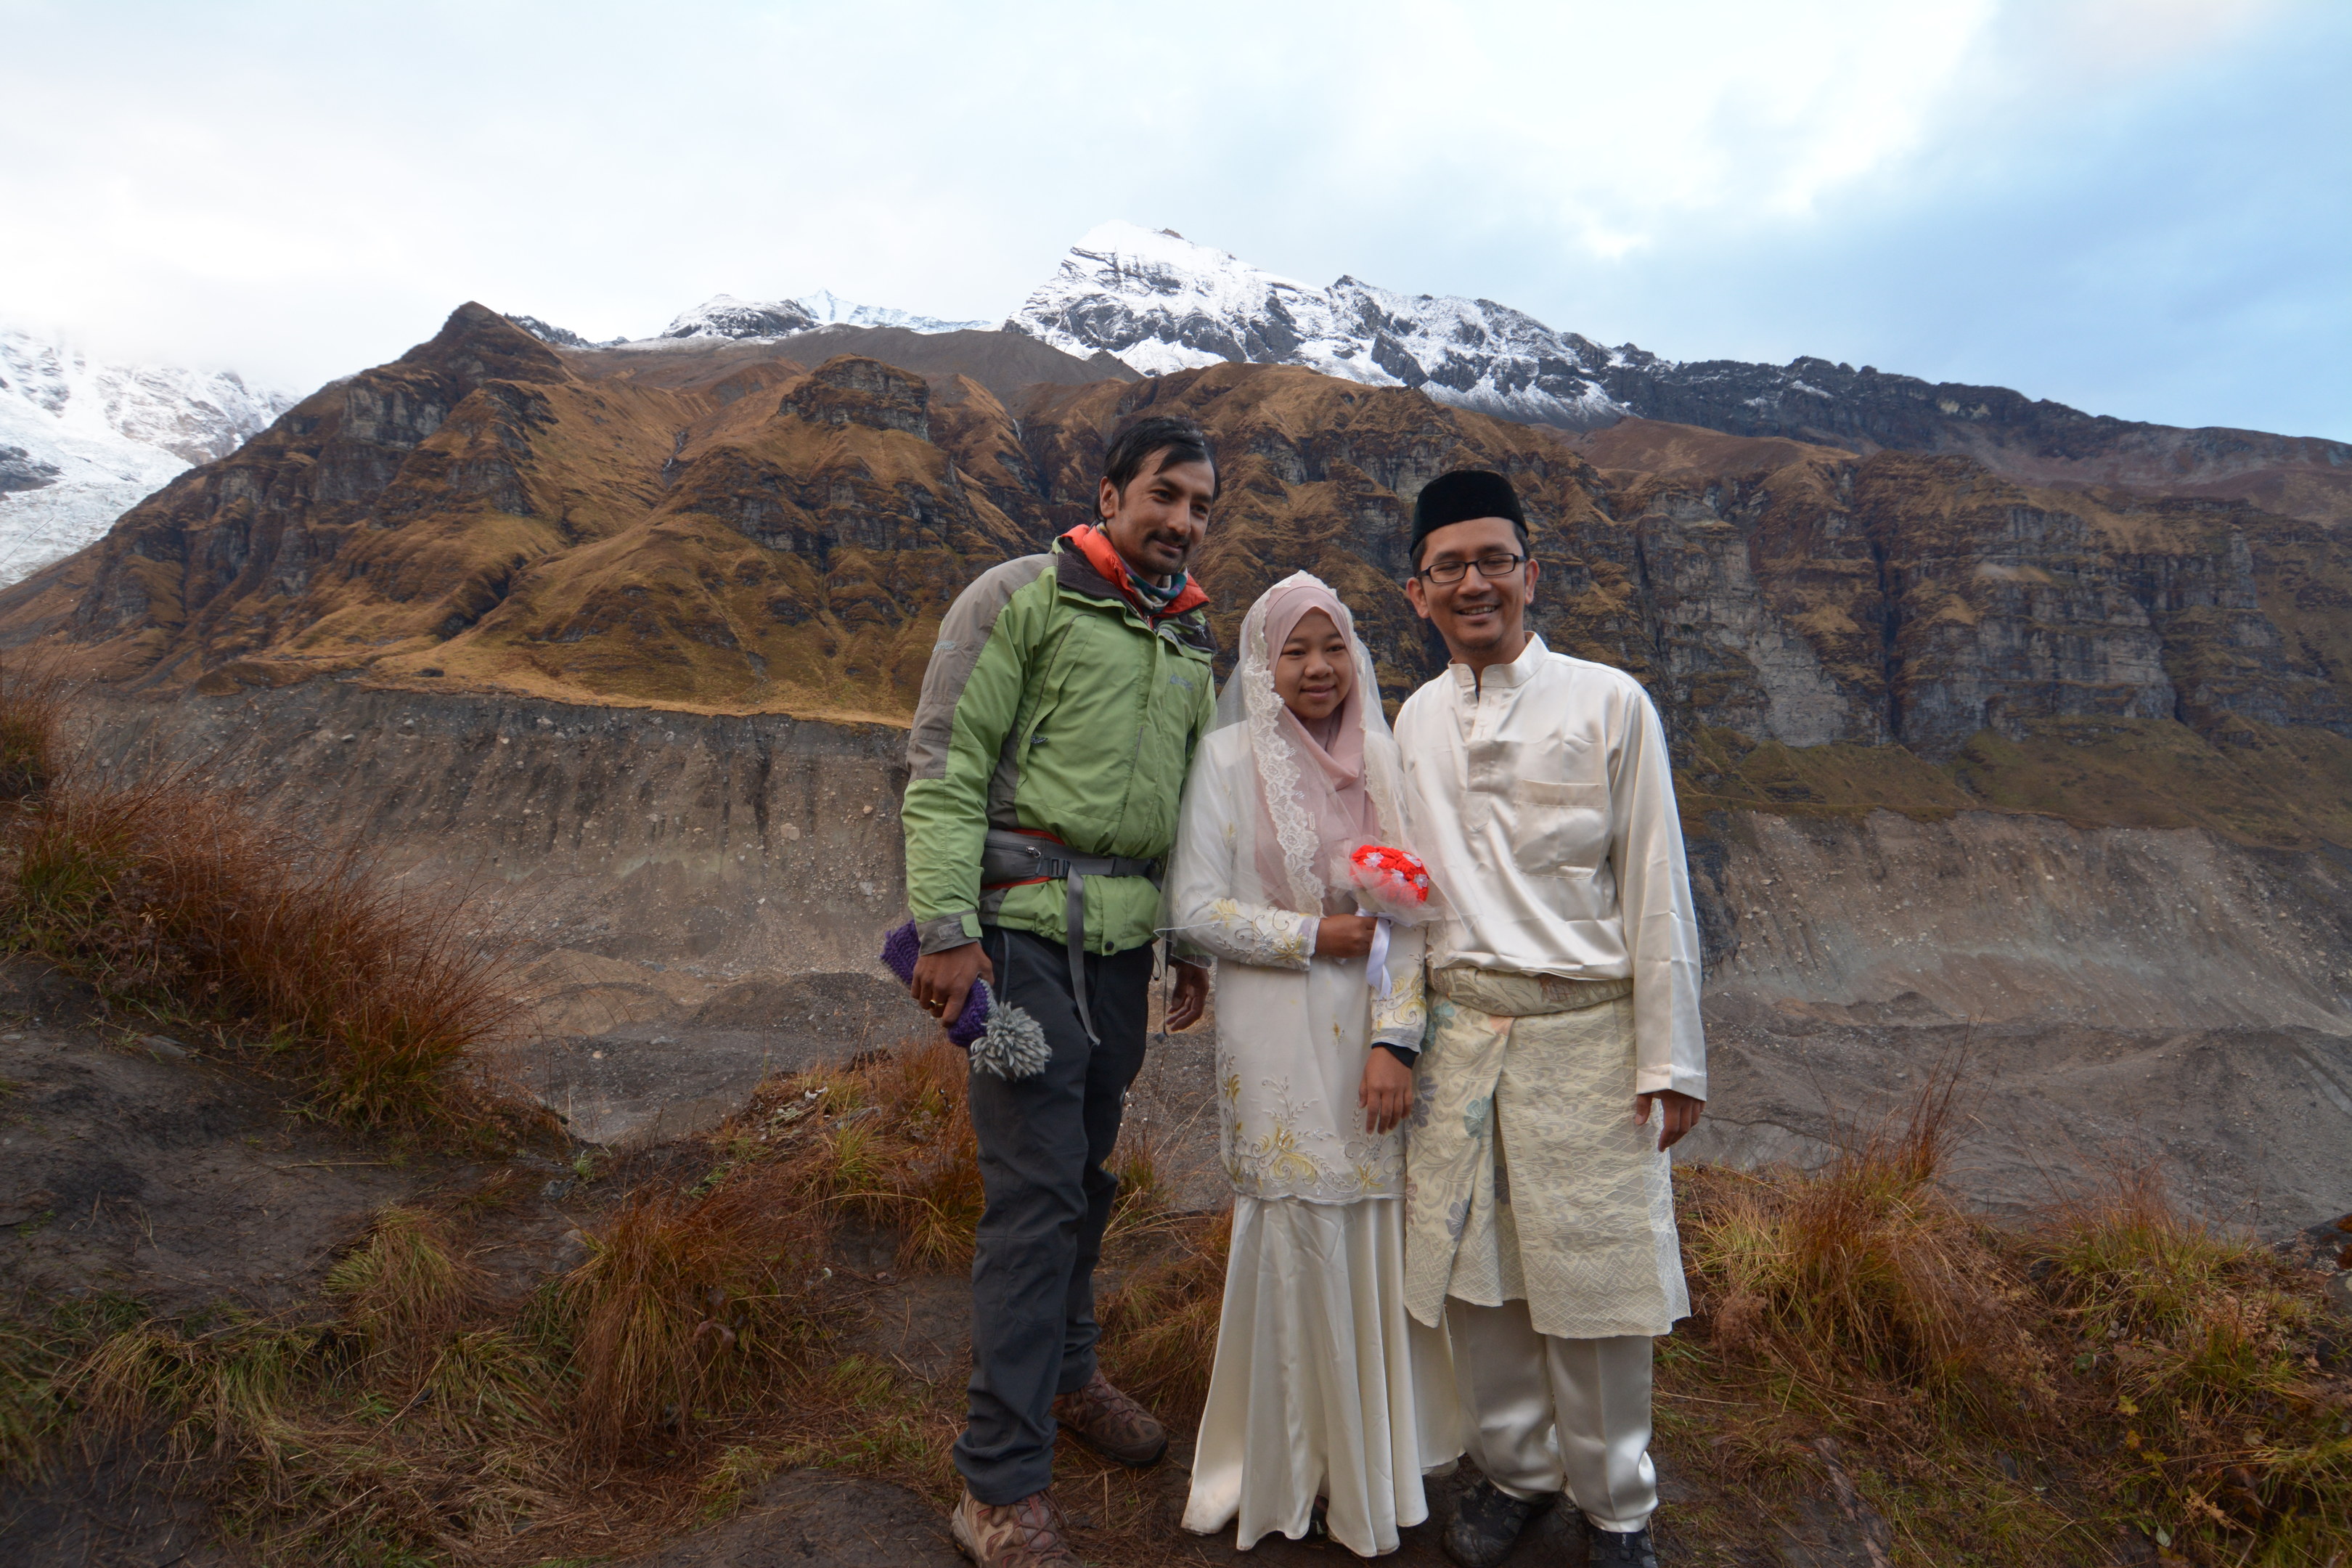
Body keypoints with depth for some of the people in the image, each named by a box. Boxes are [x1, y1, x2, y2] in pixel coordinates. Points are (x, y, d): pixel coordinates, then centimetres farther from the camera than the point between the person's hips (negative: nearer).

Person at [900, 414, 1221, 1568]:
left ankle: (1064, 1373, 38)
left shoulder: (1195, 639, 16)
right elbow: (943, 768, -10)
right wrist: (947, 929, -16)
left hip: (1124, 937, 6)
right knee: (1036, 1185, -6)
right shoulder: (1022, 597, -5)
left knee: (1085, 1170, 16)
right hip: (1025, 925, -6)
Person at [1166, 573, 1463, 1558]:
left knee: (1374, 1236, 10)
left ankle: (1374, 1462, 33)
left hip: (1371, 1037, 3)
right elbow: (1195, 907, -7)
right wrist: (1313, 935, -11)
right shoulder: (1230, 758, -5)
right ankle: (1290, 1468, 27)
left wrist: (1396, 1039, -8)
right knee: (1297, 1242, 4)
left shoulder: (1381, 756, 4)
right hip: (1278, 1043, -3)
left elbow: (1407, 912, 0)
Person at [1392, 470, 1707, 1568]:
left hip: (1586, 1030, -3)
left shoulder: (1608, 703, -3)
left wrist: (1670, 1058, -4)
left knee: (1593, 1276, 5)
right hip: (1457, 1032, 3)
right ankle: (1513, 1469, 34)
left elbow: (1657, 889, -3)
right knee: (1472, 1269, 10)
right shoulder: (1416, 721, 9)